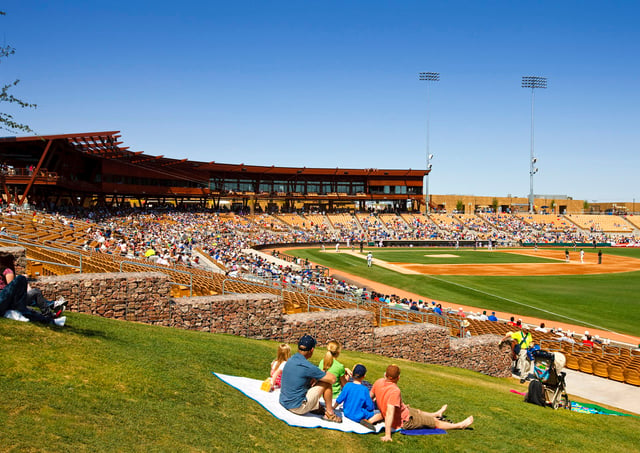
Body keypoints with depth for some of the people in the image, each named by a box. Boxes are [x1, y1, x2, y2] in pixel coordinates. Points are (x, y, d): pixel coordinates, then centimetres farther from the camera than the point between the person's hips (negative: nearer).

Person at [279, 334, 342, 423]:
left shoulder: (291, 360, 3)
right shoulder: (307, 367, -22)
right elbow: (332, 379, -15)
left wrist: (316, 377, 2)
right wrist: (323, 372, 4)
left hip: (283, 402, 8)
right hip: (297, 407, -8)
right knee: (326, 383, -3)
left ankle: (316, 407, 19)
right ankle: (329, 413, 6)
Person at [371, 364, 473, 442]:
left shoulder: (378, 382, -13)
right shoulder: (395, 391, -37)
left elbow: (370, 396, 4)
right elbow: (389, 413, -40)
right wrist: (387, 435, -42)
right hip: (405, 421, -9)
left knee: (418, 411, 35)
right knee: (435, 422, 10)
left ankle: (436, 414, 64)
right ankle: (459, 425, 29)